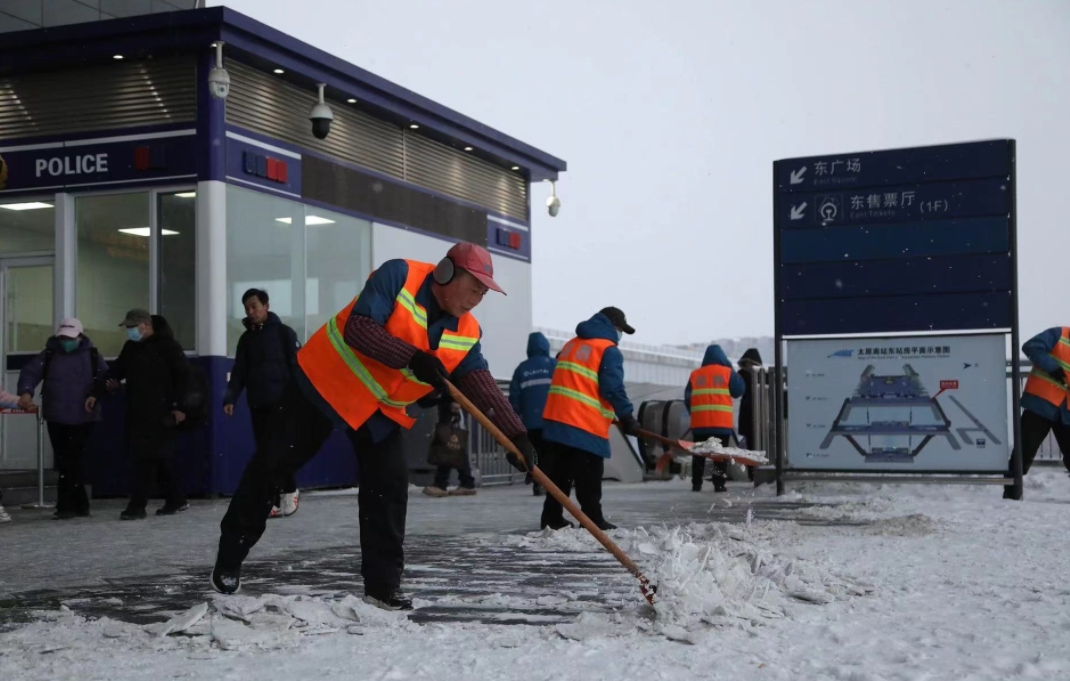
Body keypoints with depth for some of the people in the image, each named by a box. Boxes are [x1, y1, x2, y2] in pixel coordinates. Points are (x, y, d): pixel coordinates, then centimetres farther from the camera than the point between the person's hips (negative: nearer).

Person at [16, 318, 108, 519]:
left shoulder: (92, 355, 2)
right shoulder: (49, 355, 5)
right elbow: (29, 372, -1)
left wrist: (96, 395, -15)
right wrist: (26, 392, -19)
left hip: (83, 418, -3)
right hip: (56, 418, 3)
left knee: (71, 462, -8)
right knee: (64, 463, 7)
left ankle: (66, 506, -3)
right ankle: (80, 505, 17)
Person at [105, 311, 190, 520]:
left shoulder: (167, 345, -7)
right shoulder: (130, 347, 13)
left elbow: (183, 375, -9)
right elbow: (118, 367, 25)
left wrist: (179, 406, -15)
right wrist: (112, 379, 0)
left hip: (159, 414, -8)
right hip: (136, 412, 8)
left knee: (145, 458, -9)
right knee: (156, 458, 12)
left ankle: (137, 506, -8)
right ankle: (176, 499, 23)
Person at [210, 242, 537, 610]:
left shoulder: (467, 334, -7)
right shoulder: (398, 276, -23)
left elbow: (483, 387, -10)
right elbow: (358, 327, -31)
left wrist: (515, 435, -23)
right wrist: (412, 357, -38)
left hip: (382, 409, 5)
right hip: (326, 380, -5)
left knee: (389, 485, -6)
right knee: (274, 462, 4)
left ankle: (383, 583, 4)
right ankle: (230, 555, 20)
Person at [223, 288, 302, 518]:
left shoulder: (284, 333, 0)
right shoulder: (246, 338, 15)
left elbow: (298, 365, -5)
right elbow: (238, 372, 13)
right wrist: (230, 398, 1)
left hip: (281, 401, -5)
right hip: (257, 403, 5)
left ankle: (290, 490, 9)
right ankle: (273, 501, 6)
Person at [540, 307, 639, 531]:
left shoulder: (571, 344, 18)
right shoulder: (608, 350, -5)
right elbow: (613, 388, -14)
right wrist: (627, 417, -8)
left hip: (556, 419, 7)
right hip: (587, 425, -7)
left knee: (559, 474, 13)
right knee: (589, 480, -3)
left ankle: (552, 518, 15)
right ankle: (593, 522, -2)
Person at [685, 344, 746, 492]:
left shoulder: (695, 375, 8)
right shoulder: (727, 372, 0)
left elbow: (687, 397, 8)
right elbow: (739, 390, 5)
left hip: (699, 422, 2)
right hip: (722, 422, -2)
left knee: (699, 454, 10)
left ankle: (696, 484, 8)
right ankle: (719, 484, -4)